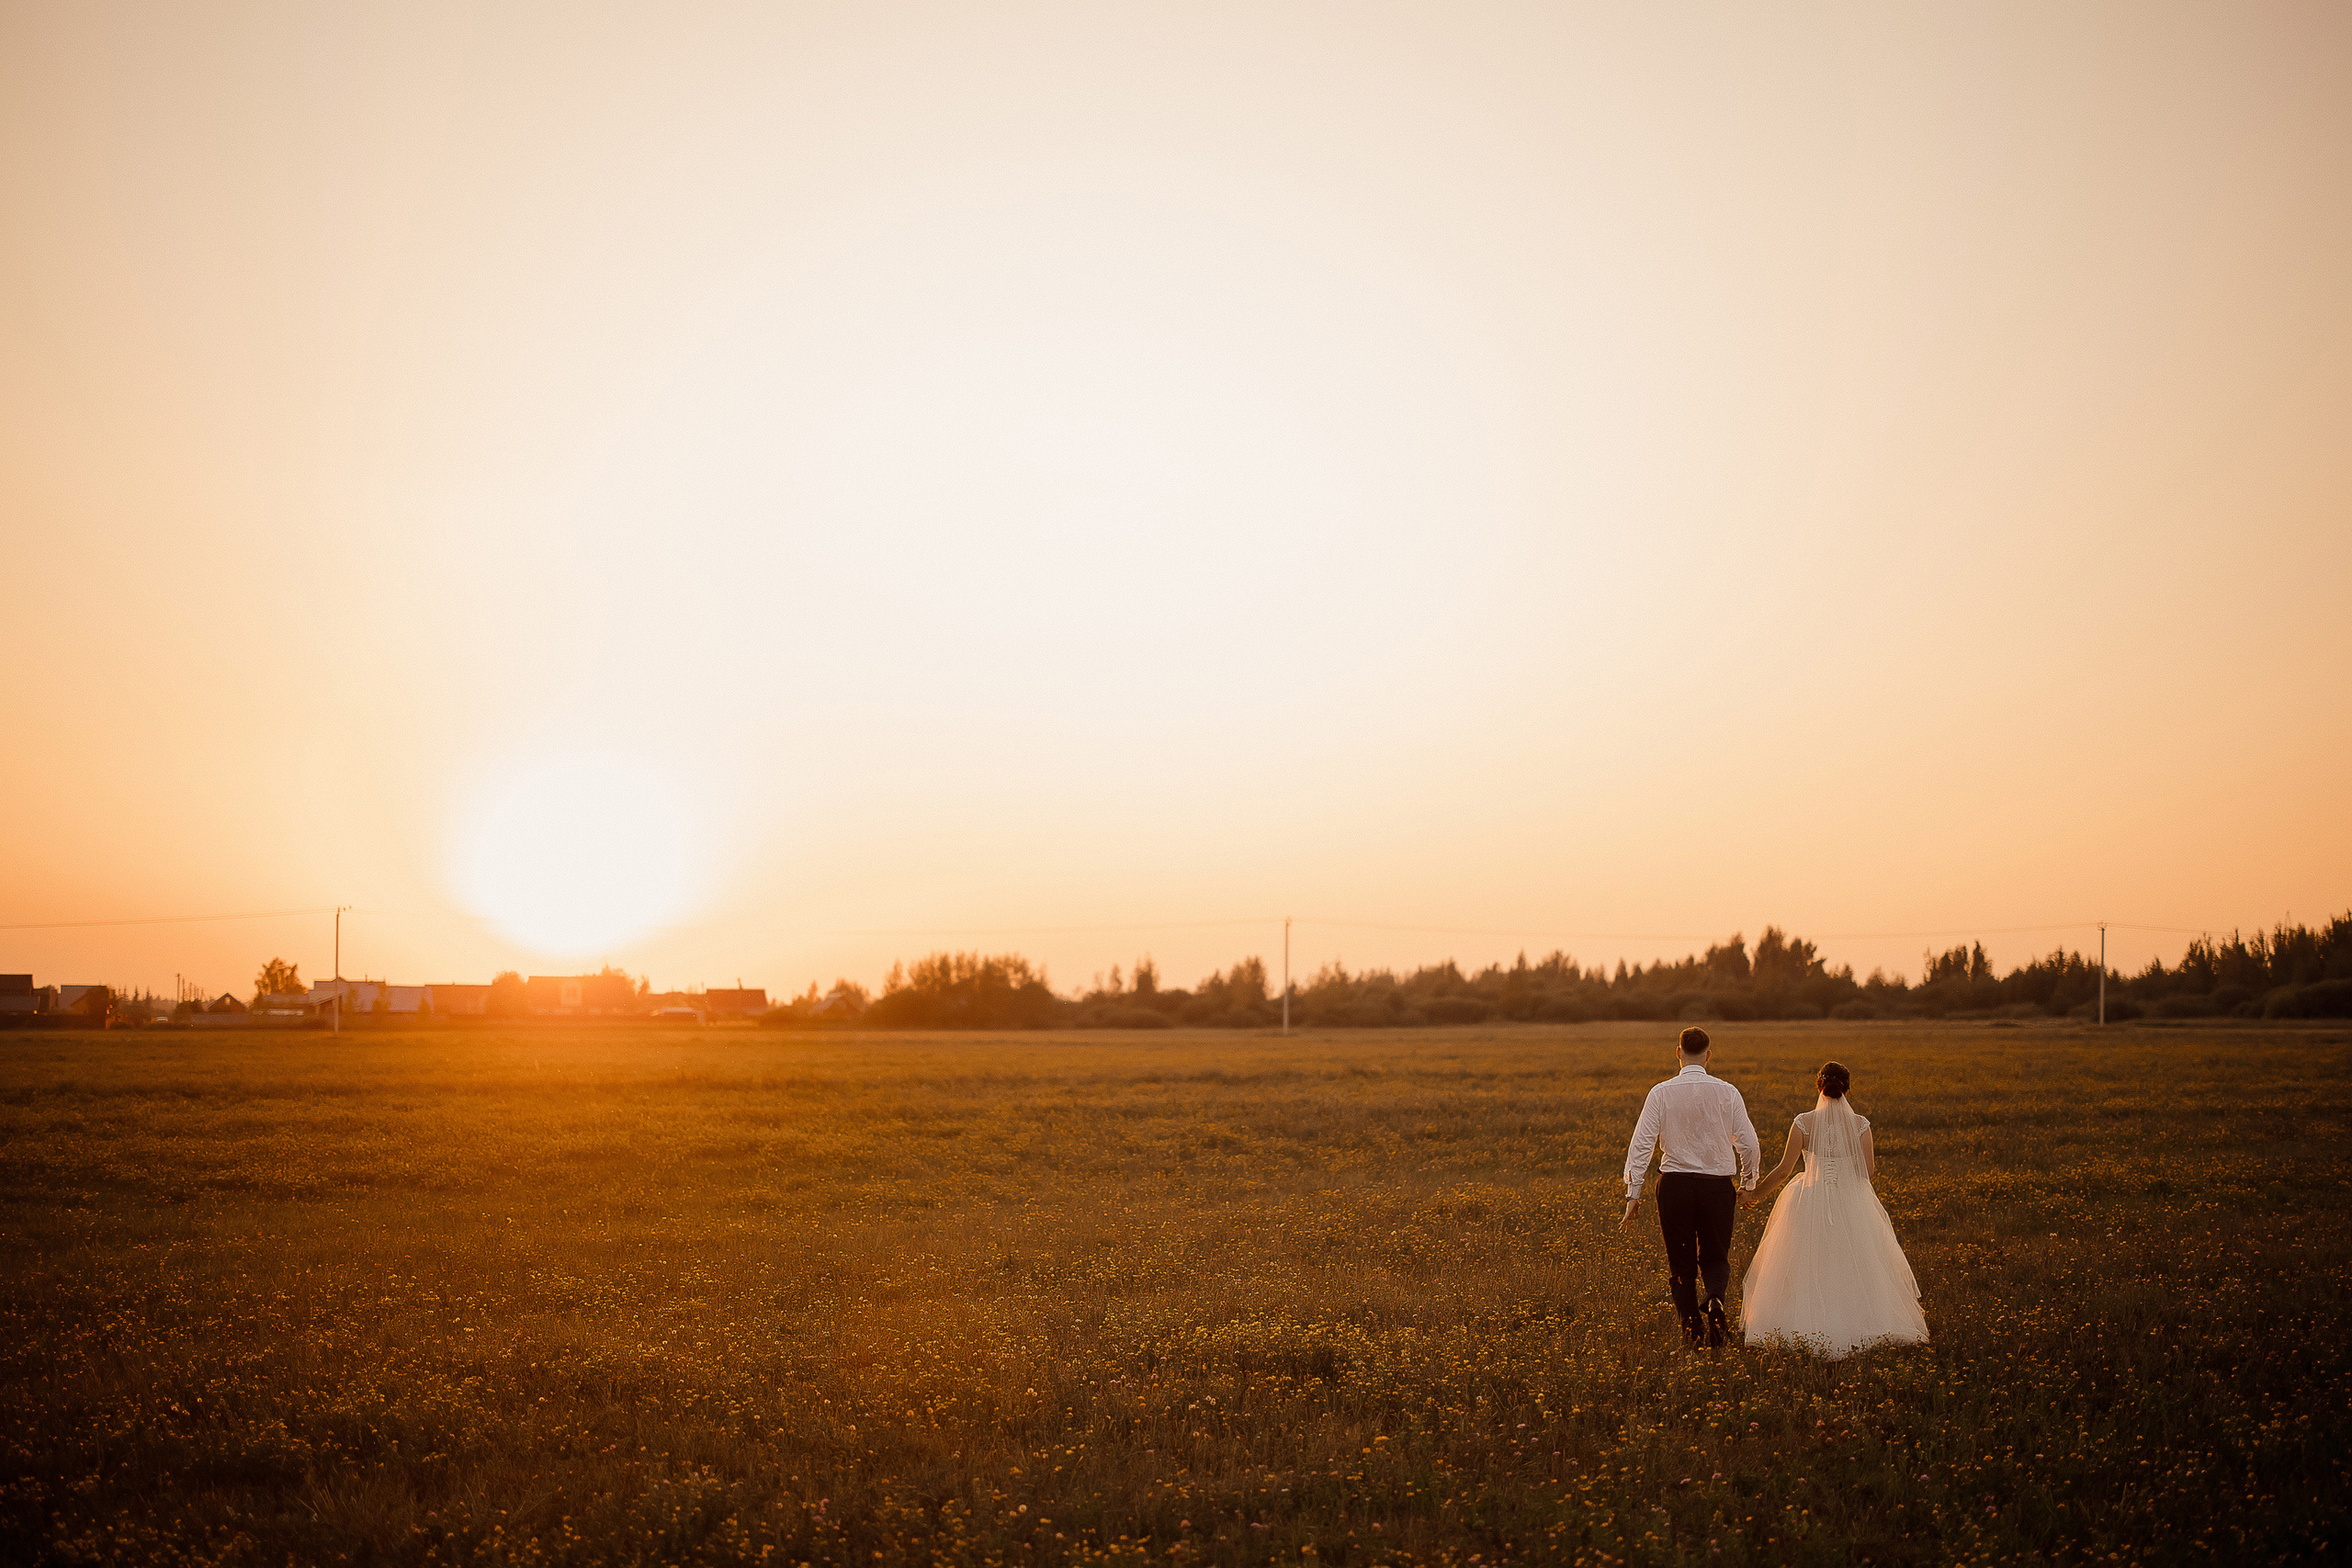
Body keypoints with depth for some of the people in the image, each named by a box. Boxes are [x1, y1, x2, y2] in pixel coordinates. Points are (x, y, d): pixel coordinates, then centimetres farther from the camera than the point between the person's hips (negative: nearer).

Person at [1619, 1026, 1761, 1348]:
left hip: (1675, 1184, 0)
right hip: (1717, 1185, 0)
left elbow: (1641, 1143, -7)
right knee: (1715, 1258, 15)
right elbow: (1750, 1145, 0)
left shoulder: (1661, 1093, -4)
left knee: (1681, 1263, 12)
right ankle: (1715, 1299, -16)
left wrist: (1633, 1194, -2)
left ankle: (1693, 1331, 7)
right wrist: (1748, 1184, 16)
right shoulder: (1727, 1093, -3)